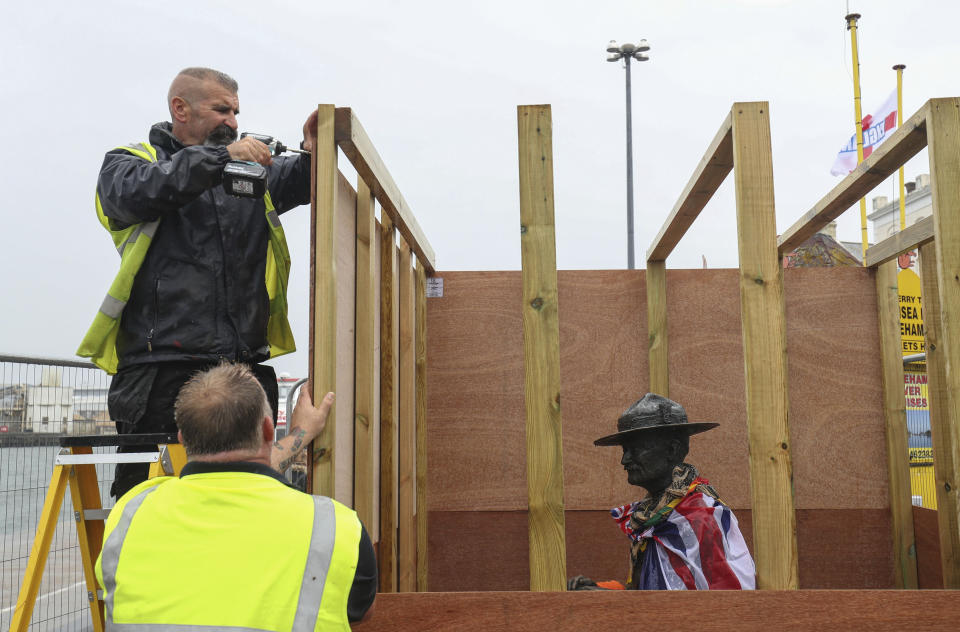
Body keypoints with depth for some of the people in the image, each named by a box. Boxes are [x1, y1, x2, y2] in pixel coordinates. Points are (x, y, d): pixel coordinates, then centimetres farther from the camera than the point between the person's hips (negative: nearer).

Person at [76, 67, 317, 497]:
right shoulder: (126, 161, 9)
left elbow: (299, 181, 5)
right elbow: (138, 190, -14)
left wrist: (313, 154, -17)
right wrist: (219, 156, -24)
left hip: (247, 366, 4)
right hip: (162, 370, -4)